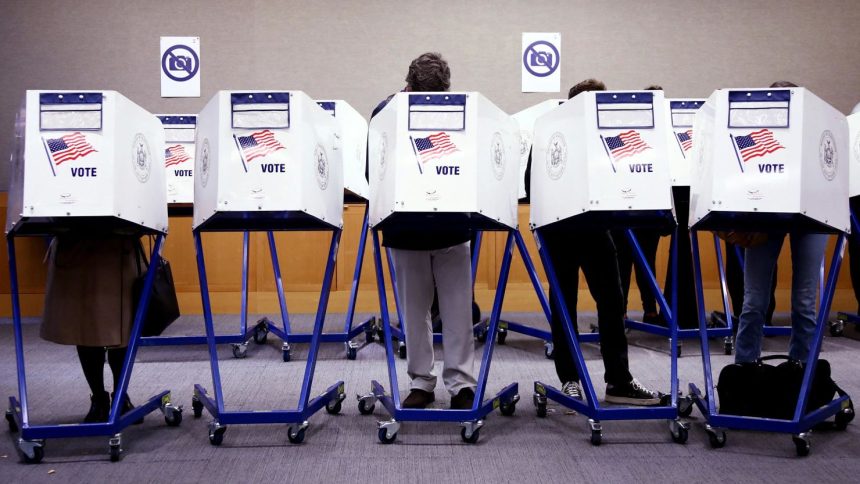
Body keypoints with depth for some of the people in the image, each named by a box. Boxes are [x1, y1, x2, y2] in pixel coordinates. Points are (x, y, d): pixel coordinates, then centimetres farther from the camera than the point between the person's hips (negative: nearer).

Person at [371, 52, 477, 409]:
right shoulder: (387, 112, -2)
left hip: (450, 225, 0)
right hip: (405, 228, 1)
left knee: (458, 308, 1)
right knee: (414, 310, 8)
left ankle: (461, 383, 9)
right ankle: (421, 382, 19)